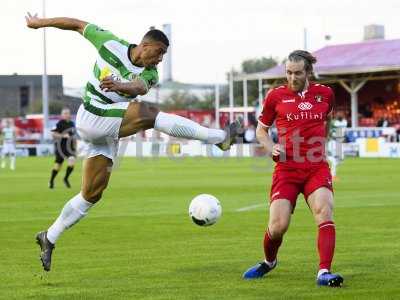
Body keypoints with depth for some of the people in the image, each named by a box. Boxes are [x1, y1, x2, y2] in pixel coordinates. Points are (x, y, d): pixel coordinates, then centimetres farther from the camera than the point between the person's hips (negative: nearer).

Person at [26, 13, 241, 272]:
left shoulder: (149, 74, -2)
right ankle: (219, 137, -28)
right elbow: (77, 25, 4)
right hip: (91, 117, -6)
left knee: (92, 194, 6)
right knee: (149, 114, -24)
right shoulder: (110, 43, -7)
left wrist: (119, 86, -48)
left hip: (109, 132, 6)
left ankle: (49, 238, 18)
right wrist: (41, 23, 12)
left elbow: (138, 87, -26)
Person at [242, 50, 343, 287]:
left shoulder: (325, 94, 7)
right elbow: (261, 130, 14)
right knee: (278, 225, -9)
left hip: (317, 168, 1)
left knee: (325, 212, -23)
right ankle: (269, 262, 23)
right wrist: (272, 148, -4)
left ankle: (324, 272, -25)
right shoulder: (276, 96, 3)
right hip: (286, 168, -1)